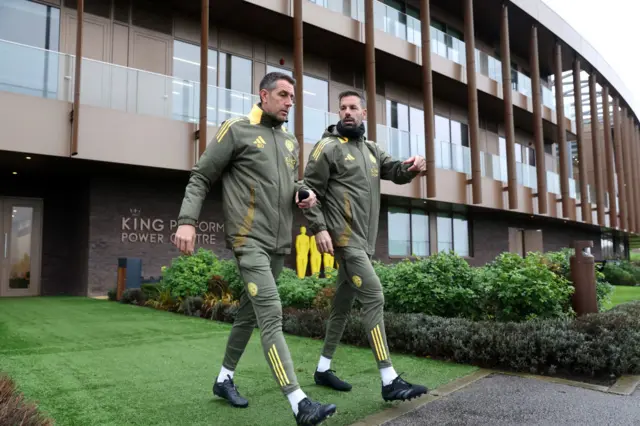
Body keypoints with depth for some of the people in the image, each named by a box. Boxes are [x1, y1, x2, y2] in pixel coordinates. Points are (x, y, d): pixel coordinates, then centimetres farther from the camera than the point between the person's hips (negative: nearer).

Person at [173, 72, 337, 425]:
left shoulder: (290, 141, 16)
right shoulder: (236, 130, -3)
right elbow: (201, 177, -2)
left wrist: (304, 193, 3)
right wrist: (187, 220, -14)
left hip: (279, 243, 7)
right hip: (249, 240, -7)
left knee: (250, 312, 15)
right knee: (271, 314, -15)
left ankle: (224, 379, 33)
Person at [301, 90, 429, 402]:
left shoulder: (372, 150, 18)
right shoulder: (328, 147, -3)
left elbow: (395, 171, 9)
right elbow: (310, 190, -6)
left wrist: (411, 167, -14)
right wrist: (319, 228, -16)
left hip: (363, 239, 8)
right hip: (344, 237, -8)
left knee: (343, 303, 12)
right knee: (374, 298, -14)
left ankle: (323, 369, 25)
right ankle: (389, 381, -10)